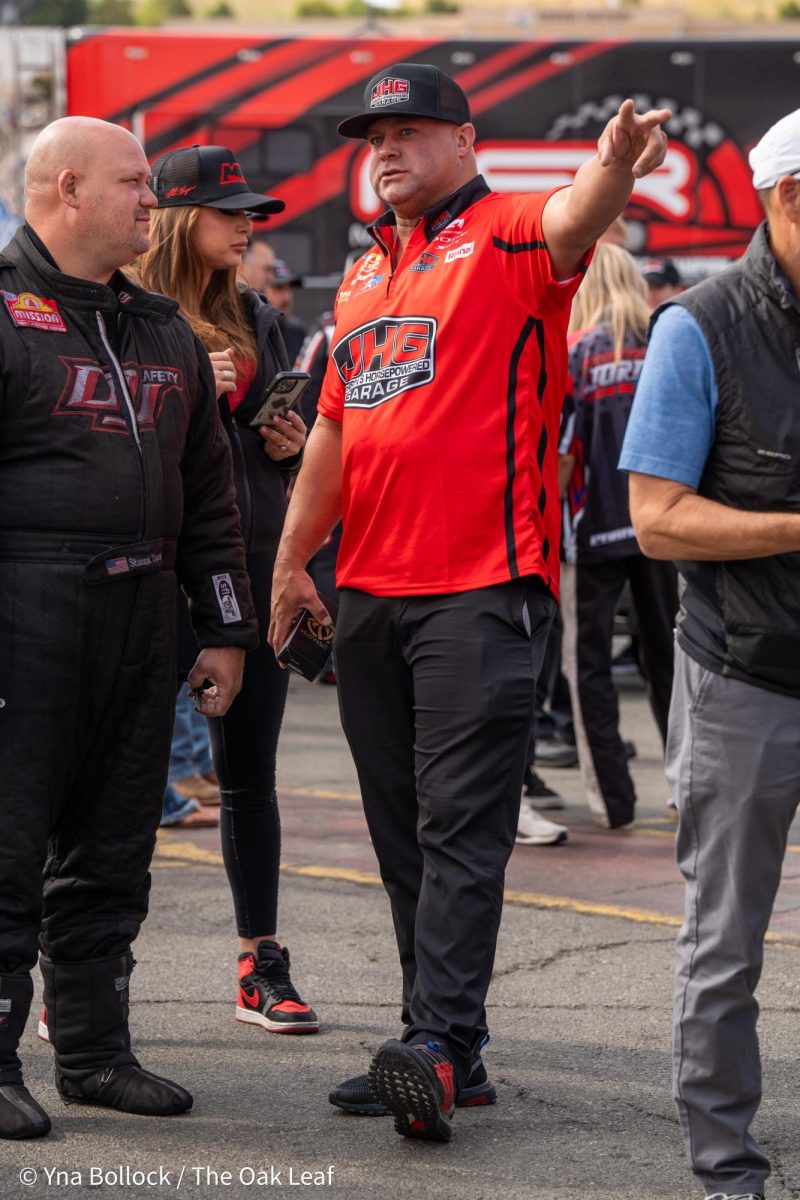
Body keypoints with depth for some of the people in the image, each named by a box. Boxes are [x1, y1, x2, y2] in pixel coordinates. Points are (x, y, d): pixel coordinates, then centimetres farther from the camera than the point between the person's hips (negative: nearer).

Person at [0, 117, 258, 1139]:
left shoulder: (162, 332, 19)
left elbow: (208, 494, 23)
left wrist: (225, 629, 18)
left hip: (139, 620, 7)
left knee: (111, 852, 11)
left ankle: (94, 1049, 19)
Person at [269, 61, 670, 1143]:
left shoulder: (506, 236, -3)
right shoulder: (364, 275, 19)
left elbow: (573, 220, -28)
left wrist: (613, 169, -50)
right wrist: (292, 557, 20)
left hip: (482, 586, -8)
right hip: (367, 594, 8)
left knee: (460, 824, -10)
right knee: (401, 828, 9)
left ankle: (438, 1045, -16)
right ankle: (447, 1042, 16)